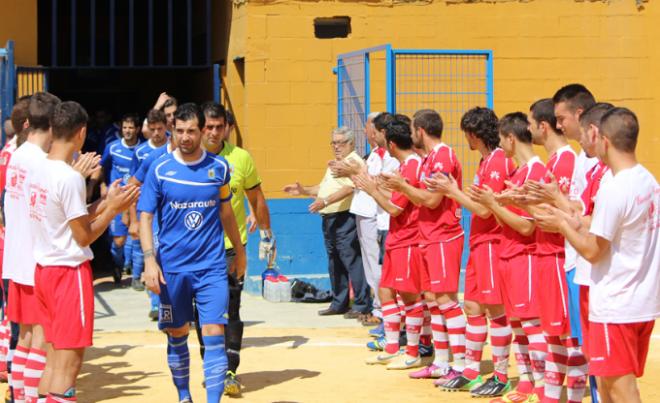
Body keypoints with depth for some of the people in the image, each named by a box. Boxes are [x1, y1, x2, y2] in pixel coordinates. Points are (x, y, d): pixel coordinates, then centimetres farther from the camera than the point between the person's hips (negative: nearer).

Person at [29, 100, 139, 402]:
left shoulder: (40, 170, 7)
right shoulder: (70, 177, -18)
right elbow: (84, 236, -14)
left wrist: (104, 202, 14)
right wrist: (113, 209, -5)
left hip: (44, 268, 9)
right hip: (69, 271, -9)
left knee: (55, 355, 15)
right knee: (70, 358, -4)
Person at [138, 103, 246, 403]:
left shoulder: (219, 167, 3)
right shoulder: (160, 170, -3)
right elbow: (145, 217, -3)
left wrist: (239, 251, 21)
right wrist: (149, 260, -15)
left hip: (212, 266, 0)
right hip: (172, 268, 0)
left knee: (214, 335, -9)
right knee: (177, 336, 10)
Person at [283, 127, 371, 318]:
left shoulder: (354, 162, -10)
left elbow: (349, 188, -23)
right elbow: (324, 187, 32)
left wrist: (325, 201, -31)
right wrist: (304, 191, 19)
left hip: (345, 218, -10)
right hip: (329, 218, 10)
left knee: (352, 261, -10)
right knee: (334, 263, 13)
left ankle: (362, 305, -7)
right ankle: (339, 304, 21)